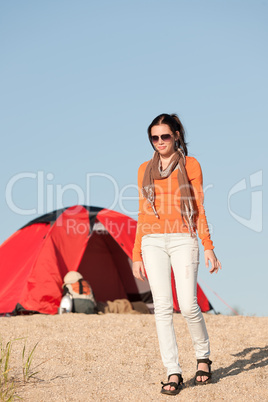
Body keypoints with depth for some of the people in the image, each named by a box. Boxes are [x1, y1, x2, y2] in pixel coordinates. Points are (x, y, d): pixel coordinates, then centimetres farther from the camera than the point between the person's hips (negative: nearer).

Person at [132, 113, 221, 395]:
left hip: (183, 240, -3)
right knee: (162, 307, -5)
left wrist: (208, 248, -3)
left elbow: (199, 209, 4)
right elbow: (143, 214, 15)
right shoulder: (145, 170, 14)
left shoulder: (190, 165, 5)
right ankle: (173, 373, -3)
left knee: (188, 305, -10)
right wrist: (137, 255, 11)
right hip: (153, 242, 3)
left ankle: (203, 356, 16)